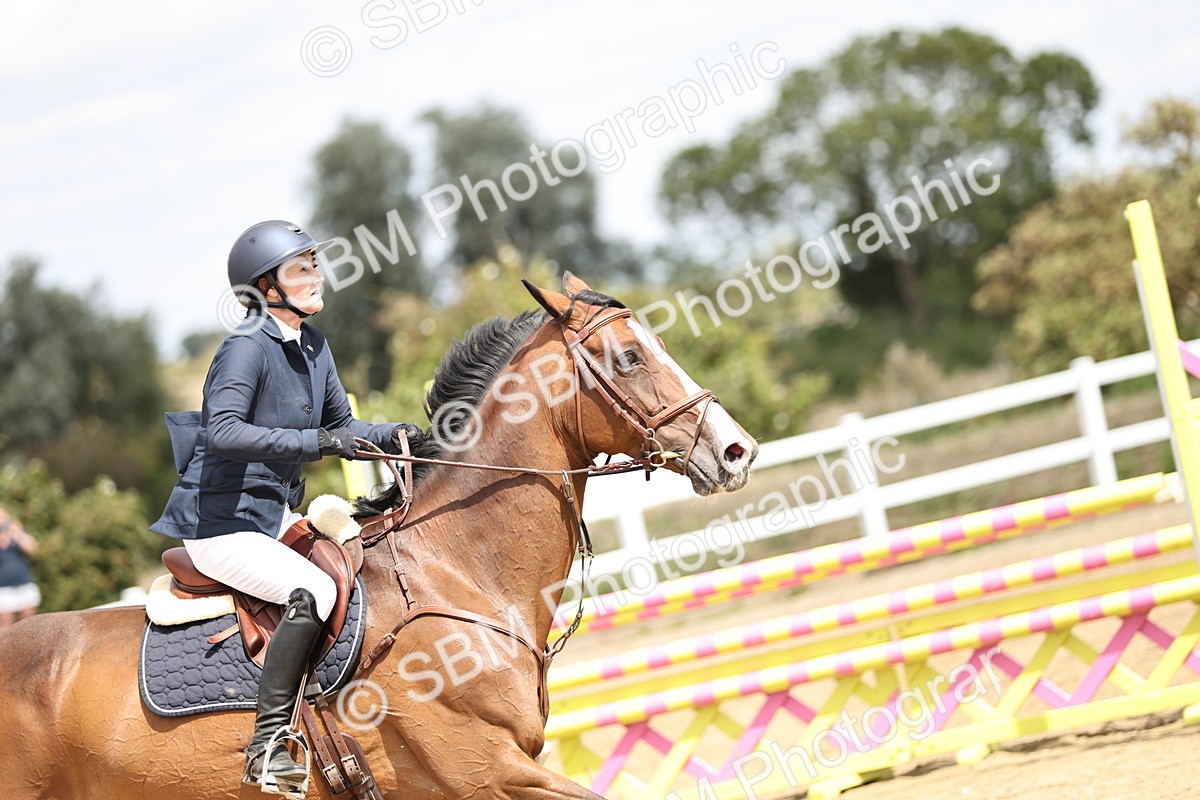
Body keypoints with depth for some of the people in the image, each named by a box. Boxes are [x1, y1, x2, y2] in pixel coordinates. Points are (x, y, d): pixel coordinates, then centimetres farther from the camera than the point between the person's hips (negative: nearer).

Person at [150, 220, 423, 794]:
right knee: (314, 591, -28)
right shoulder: (247, 346, -17)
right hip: (222, 524, -9)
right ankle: (267, 746, -26)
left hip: (278, 515, 9)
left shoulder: (311, 346, 9)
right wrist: (313, 442, -34)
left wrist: (393, 436, 0)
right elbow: (224, 432, -30)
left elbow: (341, 427, 19)